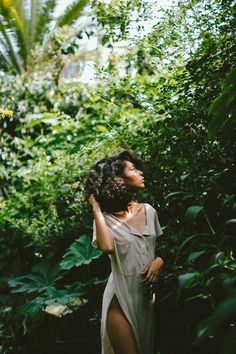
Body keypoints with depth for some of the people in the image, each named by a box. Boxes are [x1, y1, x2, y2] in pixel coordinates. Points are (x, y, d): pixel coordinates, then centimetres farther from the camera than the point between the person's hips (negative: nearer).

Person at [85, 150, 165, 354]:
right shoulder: (106, 218, -10)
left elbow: (162, 245, 15)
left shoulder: (148, 211, 3)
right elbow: (106, 247, -31)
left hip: (149, 294, 5)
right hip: (121, 298, -5)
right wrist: (96, 209, -21)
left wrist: (159, 261, -8)